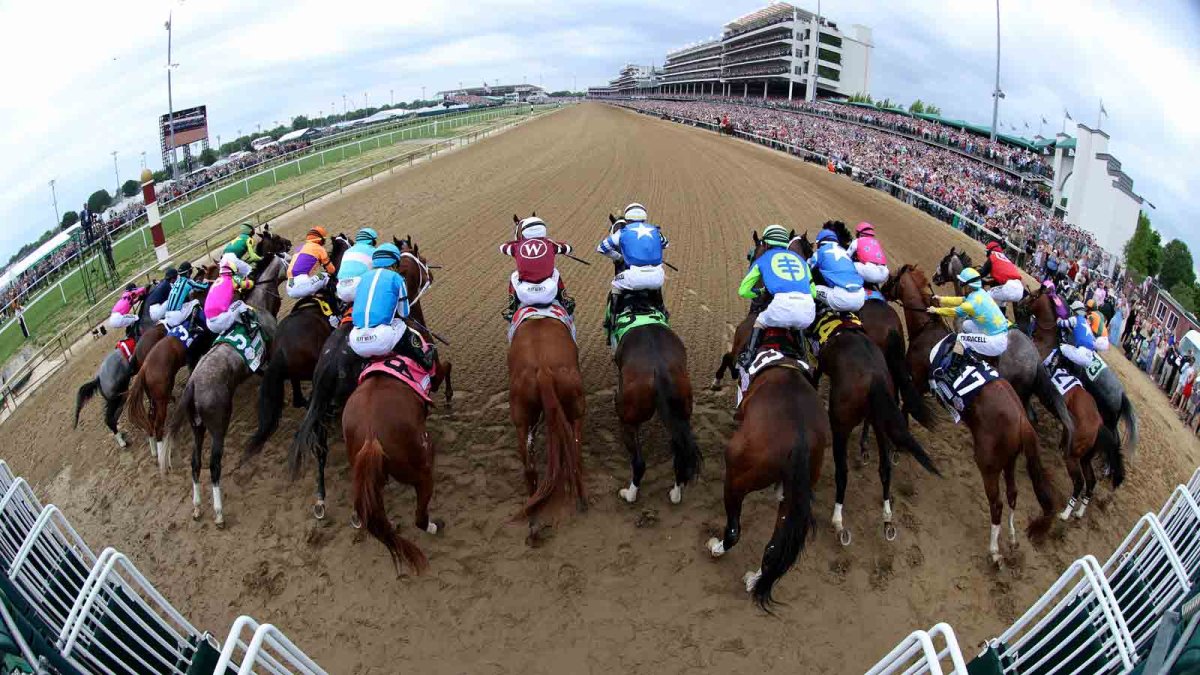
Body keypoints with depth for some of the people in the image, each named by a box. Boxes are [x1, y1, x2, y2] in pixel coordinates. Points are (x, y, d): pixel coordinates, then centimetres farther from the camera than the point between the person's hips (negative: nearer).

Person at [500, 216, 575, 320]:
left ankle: (511, 310, 32)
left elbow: (502, 247, 28)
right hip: (549, 294, 1)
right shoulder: (549, 243, 5)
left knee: (514, 276, 32)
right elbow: (568, 248, 24)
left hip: (525, 296, 0)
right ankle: (566, 303, 38)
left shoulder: (517, 245, 5)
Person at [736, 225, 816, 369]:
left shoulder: (762, 259, 24)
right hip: (808, 309, 3)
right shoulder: (799, 258, 31)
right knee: (797, 327, 36)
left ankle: (748, 357, 12)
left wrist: (761, 293, 49)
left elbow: (743, 291, 31)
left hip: (783, 303, -3)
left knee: (759, 323, 25)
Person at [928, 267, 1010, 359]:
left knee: (960, 339, -8)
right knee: (967, 324, 20)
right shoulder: (980, 292, 1)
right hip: (1003, 333, 9)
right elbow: (962, 300, 18)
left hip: (997, 343, -9)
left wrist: (936, 310, 15)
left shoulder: (972, 303, -20)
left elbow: (953, 311, -2)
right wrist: (942, 300, 27)